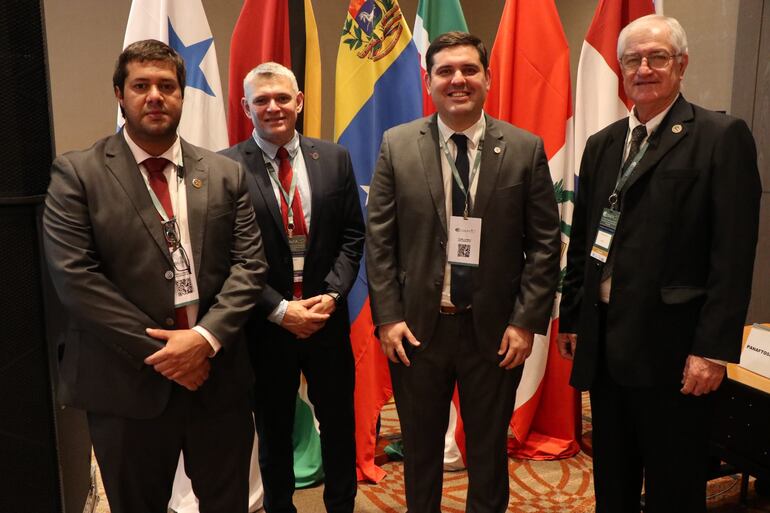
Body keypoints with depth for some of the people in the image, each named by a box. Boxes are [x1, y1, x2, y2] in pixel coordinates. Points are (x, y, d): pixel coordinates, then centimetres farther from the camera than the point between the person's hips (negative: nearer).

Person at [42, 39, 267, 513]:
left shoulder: (226, 174, 6)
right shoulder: (77, 174, -3)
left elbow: (249, 264, 0)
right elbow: (74, 277, -11)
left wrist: (206, 337, -15)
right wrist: (157, 351, -15)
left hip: (219, 374, 3)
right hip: (127, 381, -2)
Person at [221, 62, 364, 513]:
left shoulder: (334, 159, 2)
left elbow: (352, 236, 3)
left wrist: (331, 295, -9)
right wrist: (281, 310, -14)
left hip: (327, 315, 3)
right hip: (266, 323, -2)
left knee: (339, 421, 16)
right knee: (274, 429, 16)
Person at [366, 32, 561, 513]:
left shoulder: (526, 149, -3)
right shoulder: (397, 145, -1)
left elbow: (545, 244, -2)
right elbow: (379, 240, -1)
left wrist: (527, 321, -7)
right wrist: (388, 317, -6)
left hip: (495, 329, 0)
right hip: (417, 327, 1)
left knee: (489, 449, 18)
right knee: (420, 448, 19)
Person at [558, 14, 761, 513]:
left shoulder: (723, 137, -6)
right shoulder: (601, 144, 11)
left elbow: (733, 255, -12)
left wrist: (713, 348, -15)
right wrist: (571, 319, 12)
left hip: (671, 344, -5)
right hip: (603, 342, 6)